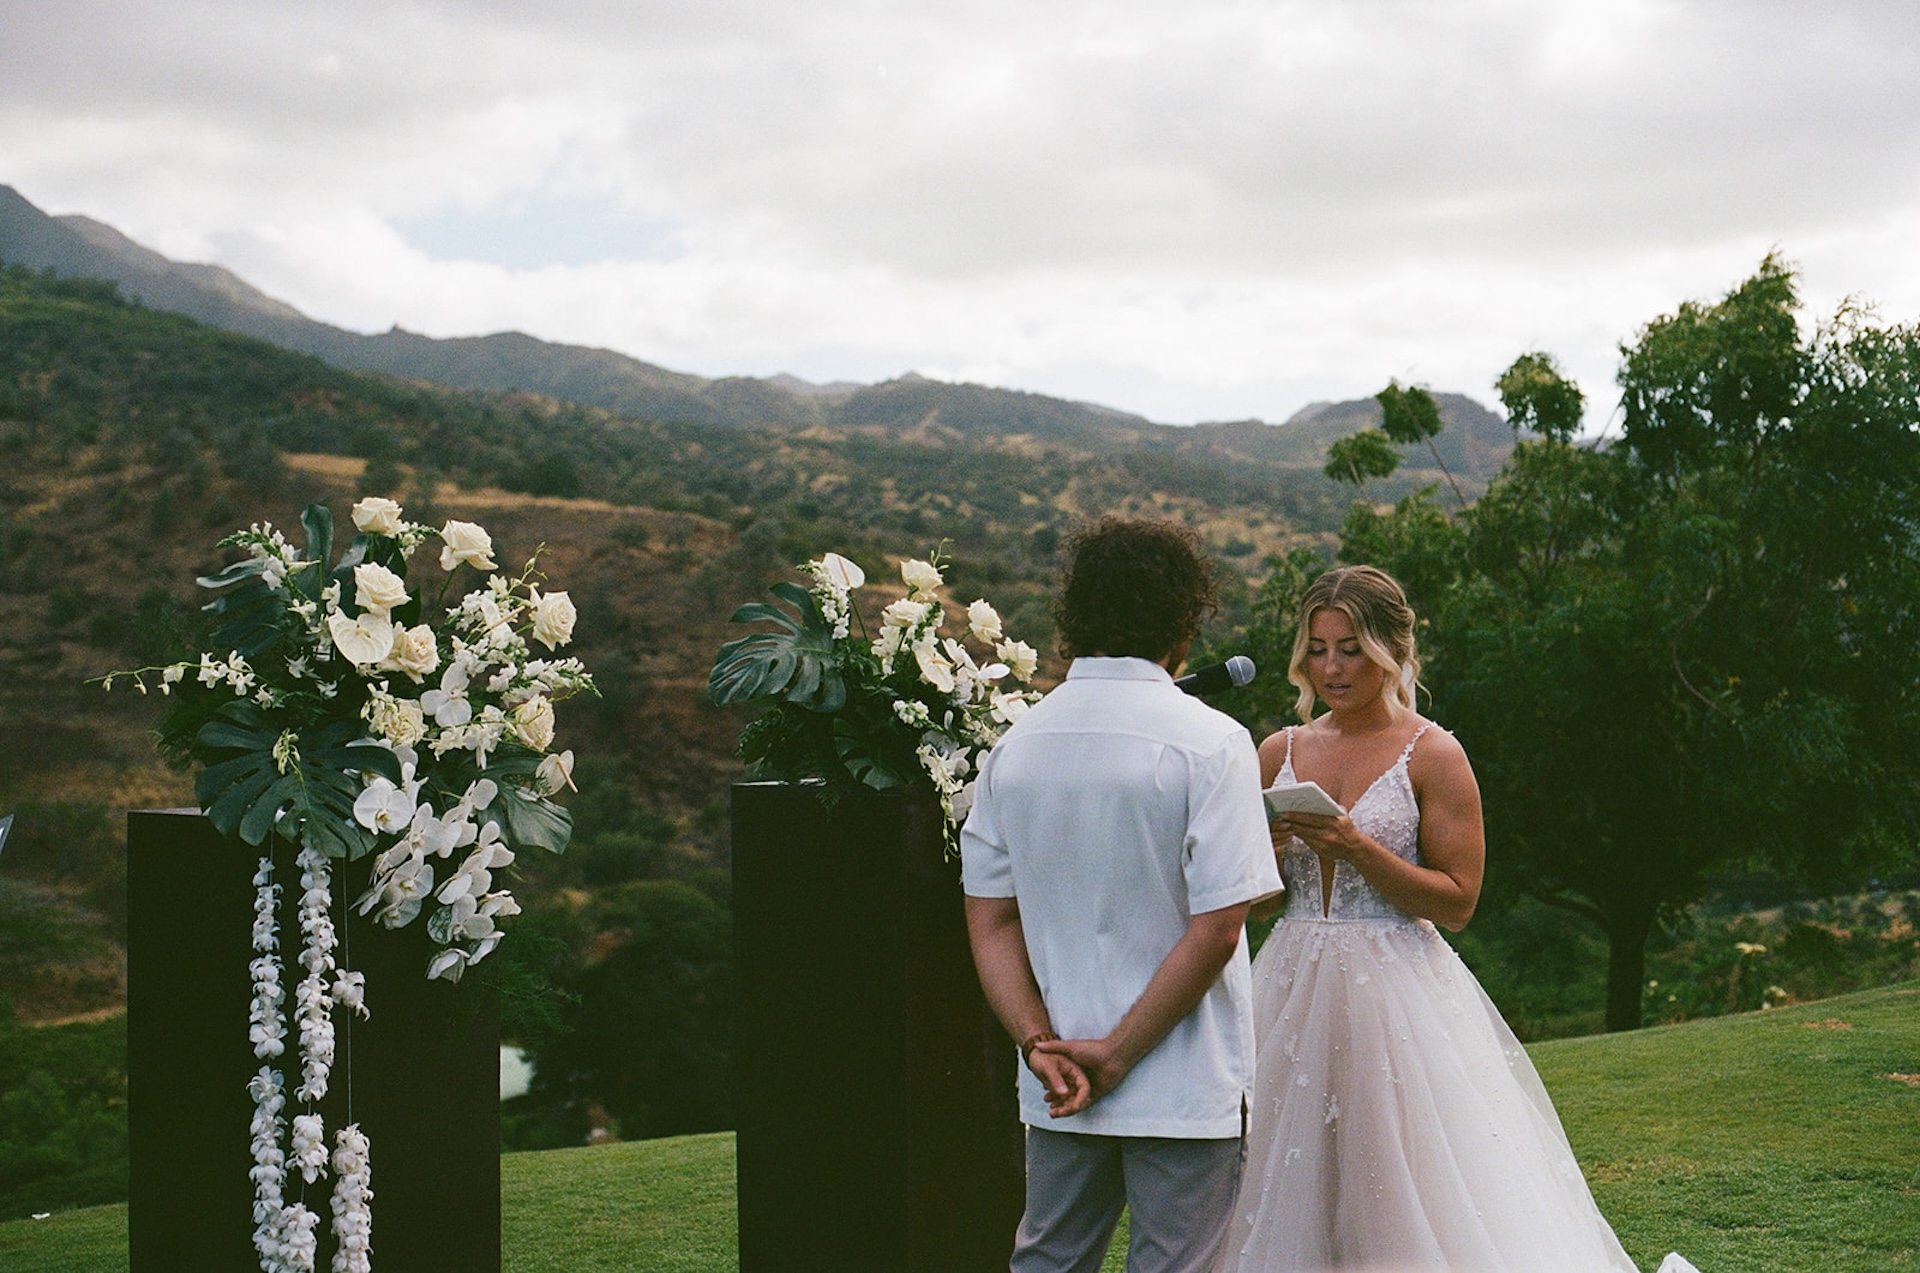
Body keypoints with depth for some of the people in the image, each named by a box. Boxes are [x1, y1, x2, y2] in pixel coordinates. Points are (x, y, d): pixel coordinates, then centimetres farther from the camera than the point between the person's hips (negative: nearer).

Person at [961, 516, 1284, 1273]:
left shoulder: (1016, 744, 4)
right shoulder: (1210, 742, -11)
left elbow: (990, 919, 3)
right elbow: (1217, 928, -16)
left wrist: (1041, 1043, -3)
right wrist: (1116, 1056, -10)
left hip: (1057, 1092, 5)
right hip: (1187, 1093, -5)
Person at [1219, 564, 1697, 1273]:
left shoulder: (1433, 756, -4)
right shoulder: (1281, 753, 9)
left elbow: (1457, 902, -8)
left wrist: (1358, 849, -17)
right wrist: (1266, 847, -8)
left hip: (1398, 995, -4)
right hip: (1293, 994, 4)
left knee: (1409, 1195, -4)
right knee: (1292, 1198, 5)